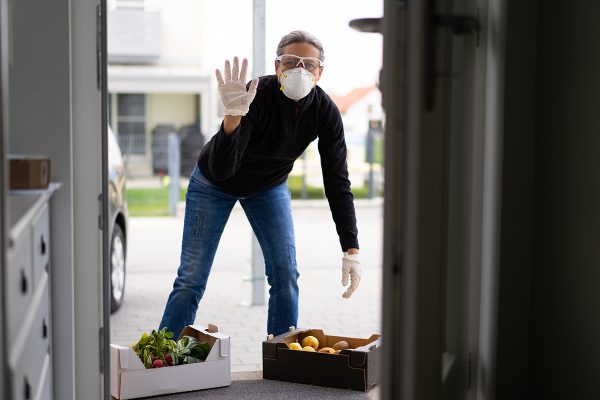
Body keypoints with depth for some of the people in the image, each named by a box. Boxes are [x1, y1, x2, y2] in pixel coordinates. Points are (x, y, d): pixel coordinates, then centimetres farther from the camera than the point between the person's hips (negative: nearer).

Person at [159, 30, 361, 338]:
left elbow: (337, 182, -20)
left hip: (269, 186, 4)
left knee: (285, 274, -7)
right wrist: (233, 116, -58)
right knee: (191, 279, -5)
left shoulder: (325, 112, -23)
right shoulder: (256, 97, -36)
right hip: (213, 185, -3)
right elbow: (220, 170, -41)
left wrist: (351, 250, -25)